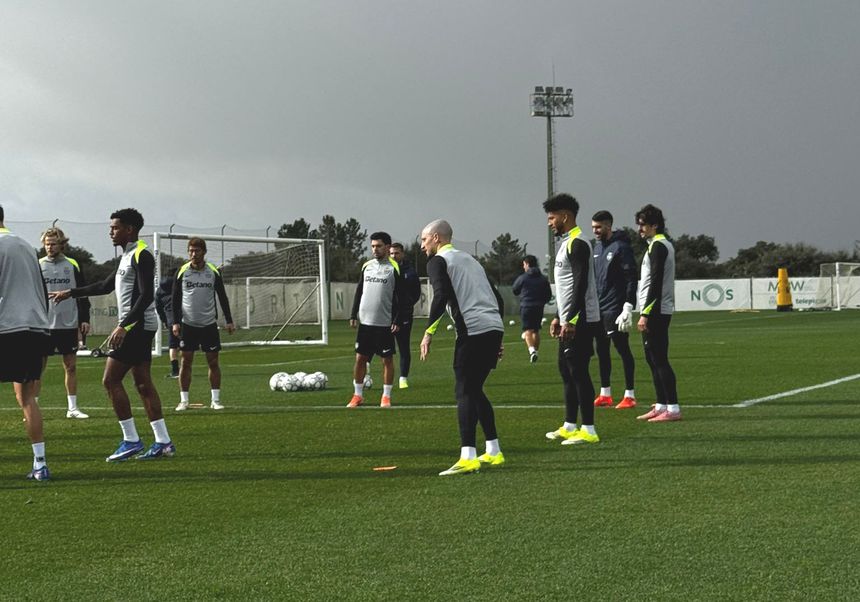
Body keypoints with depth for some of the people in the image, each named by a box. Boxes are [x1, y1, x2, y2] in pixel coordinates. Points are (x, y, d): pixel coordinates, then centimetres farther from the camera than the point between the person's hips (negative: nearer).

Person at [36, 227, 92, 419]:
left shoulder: (72, 266, 6)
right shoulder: (37, 266, 2)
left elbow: (82, 295, 10)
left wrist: (84, 319, 4)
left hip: (69, 324, 2)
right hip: (44, 325, -2)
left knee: (71, 366, 6)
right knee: (38, 367, -1)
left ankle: (72, 408, 14)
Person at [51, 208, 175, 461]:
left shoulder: (141, 256, -13)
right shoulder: (127, 257, 18)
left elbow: (146, 295, -21)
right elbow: (106, 286, 29)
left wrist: (123, 326, -25)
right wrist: (70, 293, 30)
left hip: (137, 325, -10)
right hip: (138, 327, 10)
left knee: (111, 380, -8)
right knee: (143, 384, 8)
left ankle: (131, 440, -6)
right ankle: (163, 442, 7)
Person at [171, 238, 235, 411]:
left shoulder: (213, 272, 1)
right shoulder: (182, 272, -1)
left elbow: (222, 297, 7)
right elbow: (176, 298, 4)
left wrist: (229, 321, 3)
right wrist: (176, 322, -4)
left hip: (209, 324, 1)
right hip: (188, 324, -1)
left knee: (213, 361, 2)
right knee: (186, 362, 0)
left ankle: (215, 400, 8)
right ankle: (183, 400, 5)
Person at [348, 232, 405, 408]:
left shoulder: (394, 268, -5)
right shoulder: (366, 266, 10)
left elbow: (401, 298, -6)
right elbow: (359, 292, 15)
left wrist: (397, 321, -12)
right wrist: (353, 315, 9)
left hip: (385, 323, -4)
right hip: (365, 321, 5)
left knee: (387, 359, 2)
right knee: (360, 358, 6)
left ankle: (386, 396, 10)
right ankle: (358, 395, 15)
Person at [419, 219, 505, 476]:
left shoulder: (438, 261, 3)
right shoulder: (469, 259, 27)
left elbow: (441, 296, -15)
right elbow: (498, 299, 25)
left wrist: (429, 332, -13)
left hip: (472, 330, -8)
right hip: (494, 329, 8)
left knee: (465, 392, -8)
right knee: (475, 389, 19)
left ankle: (468, 458, -19)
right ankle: (493, 452, 19)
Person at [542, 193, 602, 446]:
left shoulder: (578, 244, -15)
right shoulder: (567, 243, 17)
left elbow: (581, 284, -21)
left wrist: (571, 320, -24)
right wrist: (559, 317, 24)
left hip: (581, 320, -11)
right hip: (570, 319, 11)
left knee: (578, 371, -9)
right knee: (566, 369, 14)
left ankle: (588, 430, -6)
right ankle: (570, 426, 21)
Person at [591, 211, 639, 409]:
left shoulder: (621, 247, -10)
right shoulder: (597, 248, 15)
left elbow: (631, 279, -14)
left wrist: (628, 307, -20)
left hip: (614, 309, -8)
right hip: (597, 309, 8)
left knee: (623, 349, -4)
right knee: (601, 350, 11)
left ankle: (630, 395, -1)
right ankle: (605, 393, 20)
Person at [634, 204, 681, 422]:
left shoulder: (657, 246, -13)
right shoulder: (664, 245, 18)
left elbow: (655, 282, -20)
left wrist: (645, 314, -21)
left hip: (655, 311, -10)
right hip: (659, 311, 10)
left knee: (659, 360, -10)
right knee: (653, 359, 13)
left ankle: (673, 408, -10)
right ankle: (661, 406, 17)